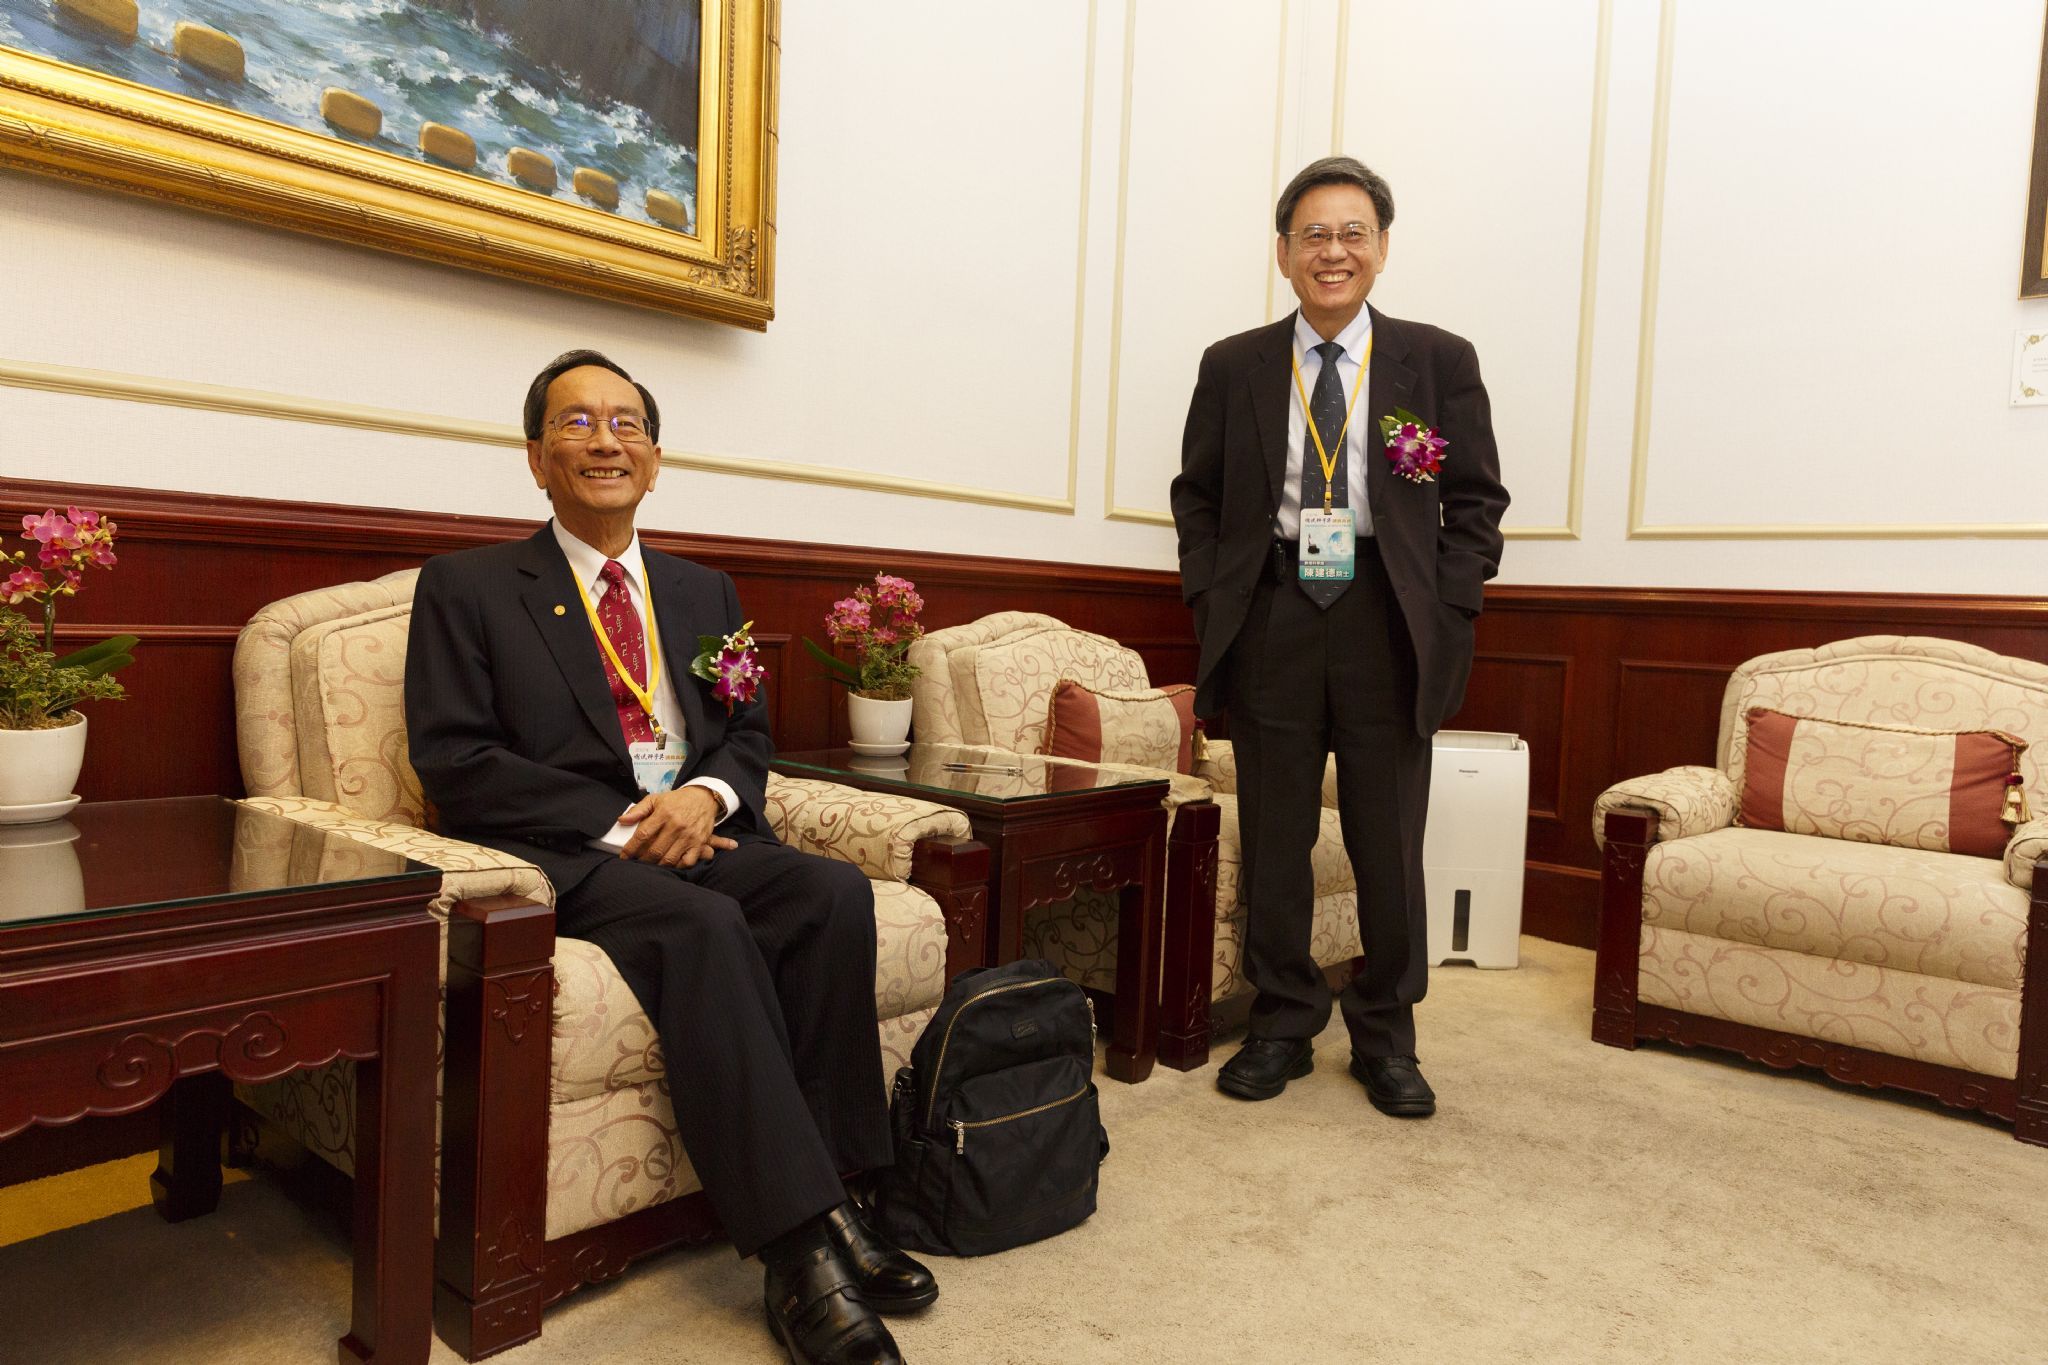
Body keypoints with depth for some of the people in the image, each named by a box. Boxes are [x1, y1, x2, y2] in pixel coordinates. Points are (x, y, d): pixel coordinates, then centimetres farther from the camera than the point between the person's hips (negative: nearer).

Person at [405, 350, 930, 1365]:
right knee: (704, 924, -34)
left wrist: (707, 794, -8)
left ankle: (829, 1197, -20)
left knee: (835, 891, -26)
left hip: (699, 834, 5)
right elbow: (454, 764, -4)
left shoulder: (705, 592, 22)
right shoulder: (467, 587, 8)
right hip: (566, 859, -4)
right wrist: (619, 822, -14)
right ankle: (804, 1242, -29)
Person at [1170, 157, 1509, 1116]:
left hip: (1389, 625, 0)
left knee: (1390, 843, 7)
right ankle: (1282, 1025, 25)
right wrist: (1212, 601, 0)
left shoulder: (1440, 362, 5)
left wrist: (1446, 609, -4)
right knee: (1273, 839, 8)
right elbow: (1197, 495, 12)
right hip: (1271, 620, 1)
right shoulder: (1232, 367, 8)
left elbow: (1477, 500, 6)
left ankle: (1385, 1034, 25)